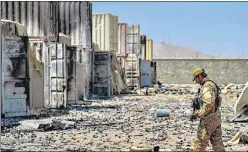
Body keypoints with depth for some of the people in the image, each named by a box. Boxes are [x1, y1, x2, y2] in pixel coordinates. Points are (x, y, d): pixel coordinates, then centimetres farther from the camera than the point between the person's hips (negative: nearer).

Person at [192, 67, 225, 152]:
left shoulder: (207, 86, -17)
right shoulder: (212, 84, 15)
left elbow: (208, 104, -29)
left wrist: (200, 113, -18)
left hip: (208, 119, -10)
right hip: (217, 117, 10)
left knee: (199, 142, -2)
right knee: (217, 142, 11)